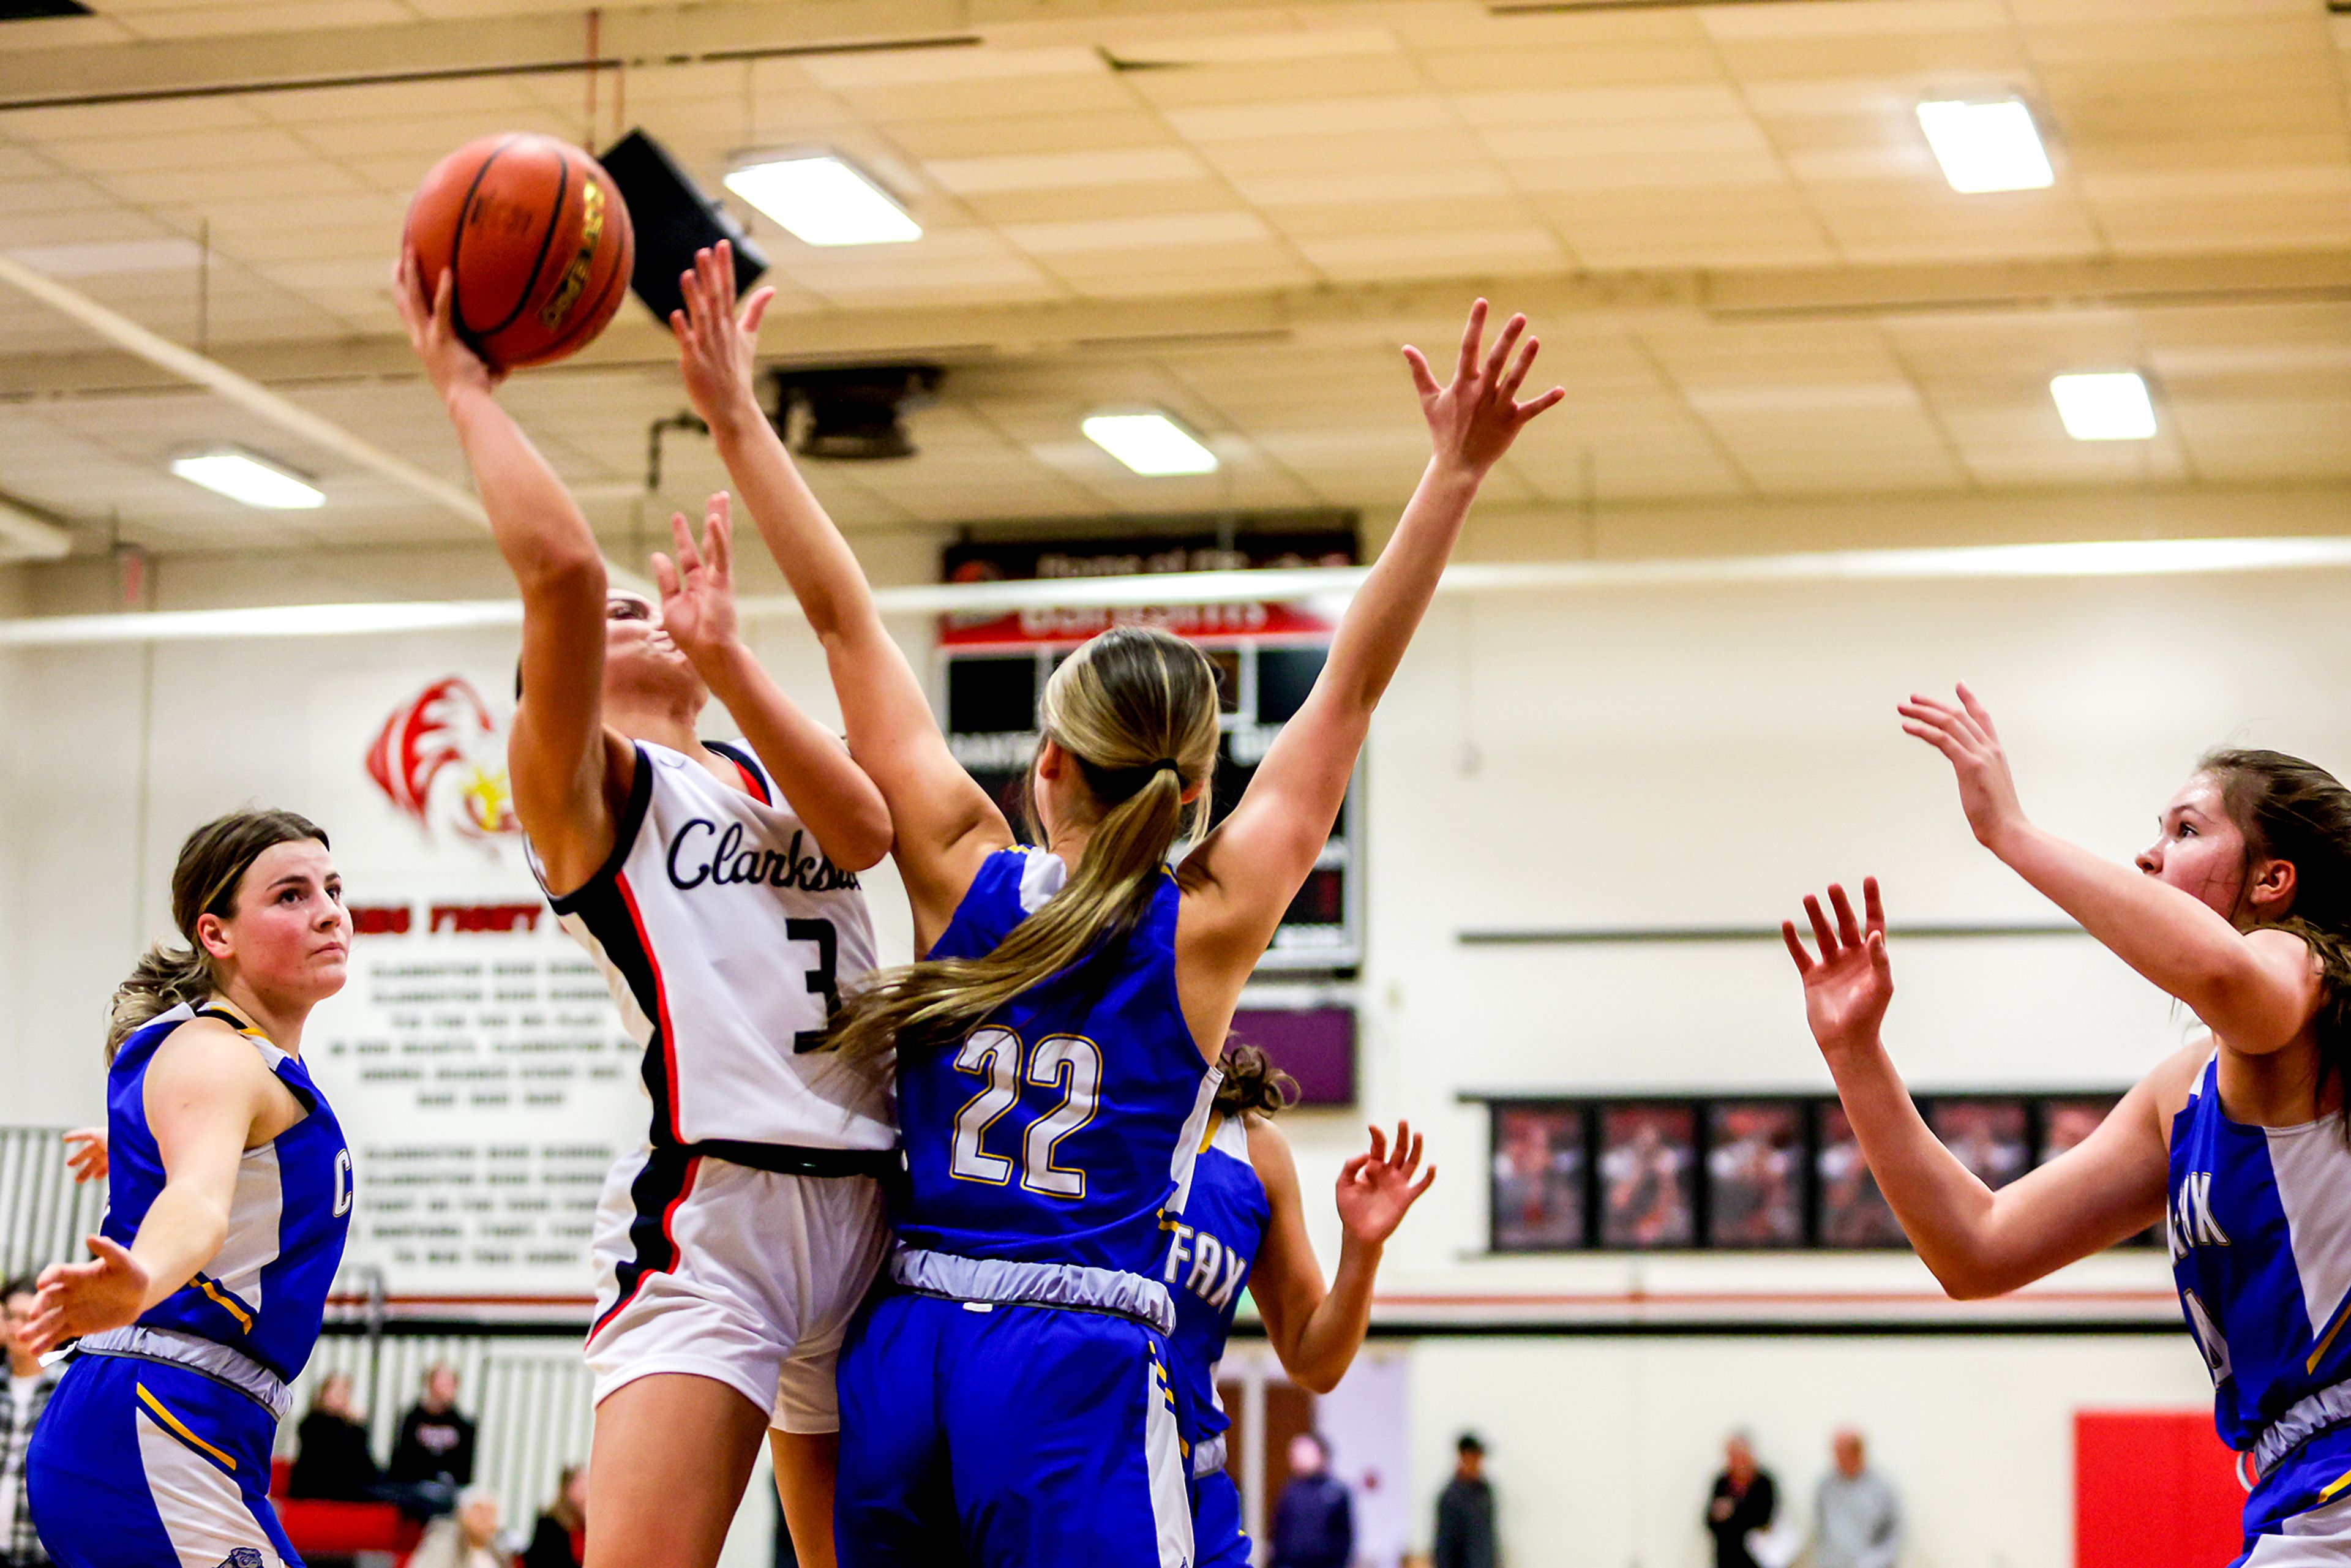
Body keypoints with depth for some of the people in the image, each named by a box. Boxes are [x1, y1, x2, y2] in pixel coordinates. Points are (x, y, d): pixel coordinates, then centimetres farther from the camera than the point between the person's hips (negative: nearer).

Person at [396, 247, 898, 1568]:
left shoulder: (771, 776, 23)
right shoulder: (580, 780, 5)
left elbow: (865, 830, -2)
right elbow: (563, 569, -13)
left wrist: (725, 656, -3)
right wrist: (467, 390, -4)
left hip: (867, 1211, 6)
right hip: (708, 1215, -6)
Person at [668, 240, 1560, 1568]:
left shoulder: (965, 876, 5)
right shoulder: (1209, 925, -1)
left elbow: (848, 625, 8)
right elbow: (1353, 687, -2)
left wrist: (738, 418, 10)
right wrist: (1455, 475, -3)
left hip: (902, 1347, 4)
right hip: (1080, 1361, -4)